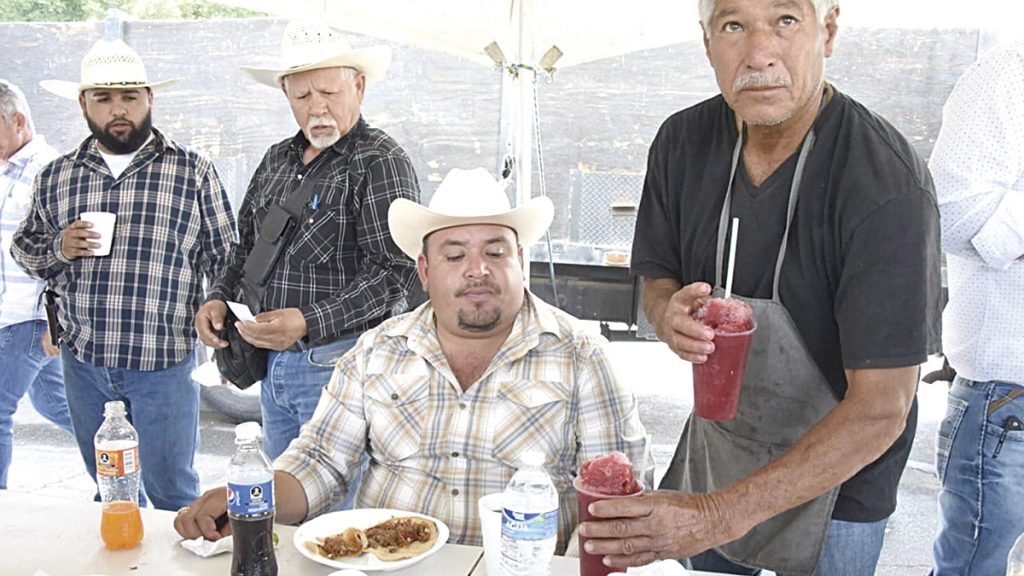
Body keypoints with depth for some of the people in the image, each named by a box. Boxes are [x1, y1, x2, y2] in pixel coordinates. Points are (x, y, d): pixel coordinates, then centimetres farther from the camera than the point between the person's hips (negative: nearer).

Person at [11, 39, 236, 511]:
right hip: (83, 361, 4)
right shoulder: (56, 177, 7)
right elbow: (24, 248, 17)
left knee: (171, 494, 7)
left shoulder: (193, 173, -3)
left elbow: (223, 261, 0)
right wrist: (58, 249, -5)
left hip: (163, 365, -4)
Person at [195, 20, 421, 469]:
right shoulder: (277, 159, 12)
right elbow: (246, 244, 22)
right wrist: (219, 298, 4)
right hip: (273, 364, 8)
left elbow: (394, 271, -19)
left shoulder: (381, 162, -12)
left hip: (339, 364, -7)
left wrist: (309, 323, -26)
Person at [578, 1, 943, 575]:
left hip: (836, 480, -4)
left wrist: (721, 514, -35)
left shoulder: (890, 187, -28)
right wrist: (670, 315, -22)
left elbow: (880, 410, -28)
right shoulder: (683, 141, -11)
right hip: (713, 443, 5)